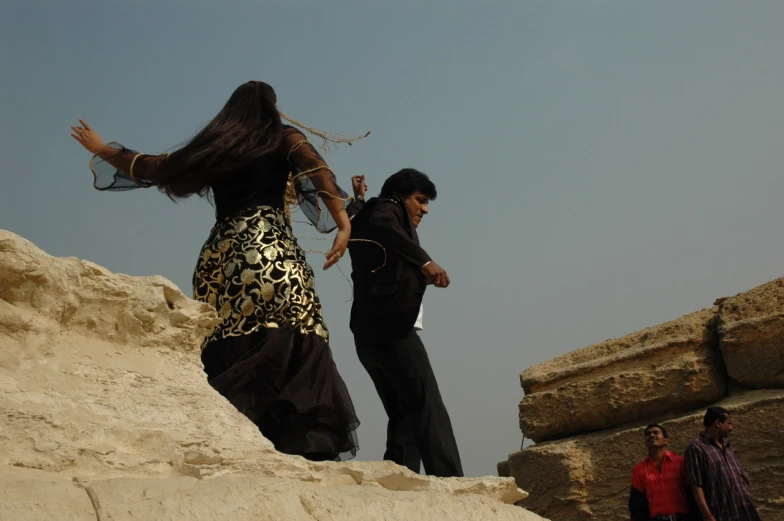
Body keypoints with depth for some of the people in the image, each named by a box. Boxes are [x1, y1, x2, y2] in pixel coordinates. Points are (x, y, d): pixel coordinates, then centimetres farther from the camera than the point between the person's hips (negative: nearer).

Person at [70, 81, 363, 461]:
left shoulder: (213, 146, 23)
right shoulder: (283, 138, 14)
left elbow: (154, 167, 31)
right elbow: (315, 168, -5)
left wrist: (101, 149, 46)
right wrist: (343, 221, -15)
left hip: (219, 254, 5)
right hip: (269, 249, -5)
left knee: (225, 357, 4)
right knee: (294, 348, -13)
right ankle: (307, 448, -28)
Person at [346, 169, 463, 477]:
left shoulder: (368, 215, 29)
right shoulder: (389, 208, 5)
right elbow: (381, 226, -21)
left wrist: (358, 202, 49)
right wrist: (425, 260, -29)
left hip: (369, 335, 9)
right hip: (393, 329, -9)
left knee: (405, 419, 6)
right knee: (429, 413, -17)